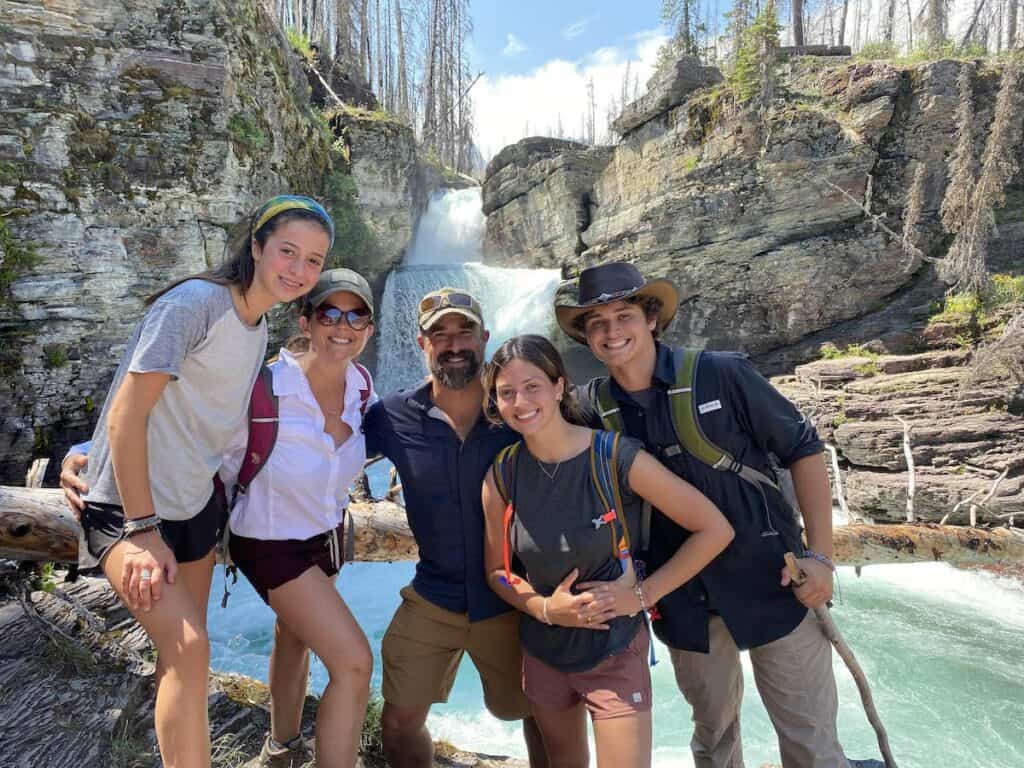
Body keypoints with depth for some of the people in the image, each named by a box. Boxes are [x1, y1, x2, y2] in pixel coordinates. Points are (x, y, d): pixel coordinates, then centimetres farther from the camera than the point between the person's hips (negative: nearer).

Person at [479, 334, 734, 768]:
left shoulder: (618, 458, -21)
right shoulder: (501, 477, -10)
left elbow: (715, 529, -14)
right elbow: (497, 572, 2)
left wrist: (643, 594, -17)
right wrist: (545, 608, -15)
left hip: (615, 653, -4)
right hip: (542, 654, 4)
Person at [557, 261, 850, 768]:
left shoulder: (721, 374, -13)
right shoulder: (593, 408, -5)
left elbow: (802, 449, -6)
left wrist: (820, 554, -10)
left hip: (770, 580, -2)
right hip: (684, 599, 3)